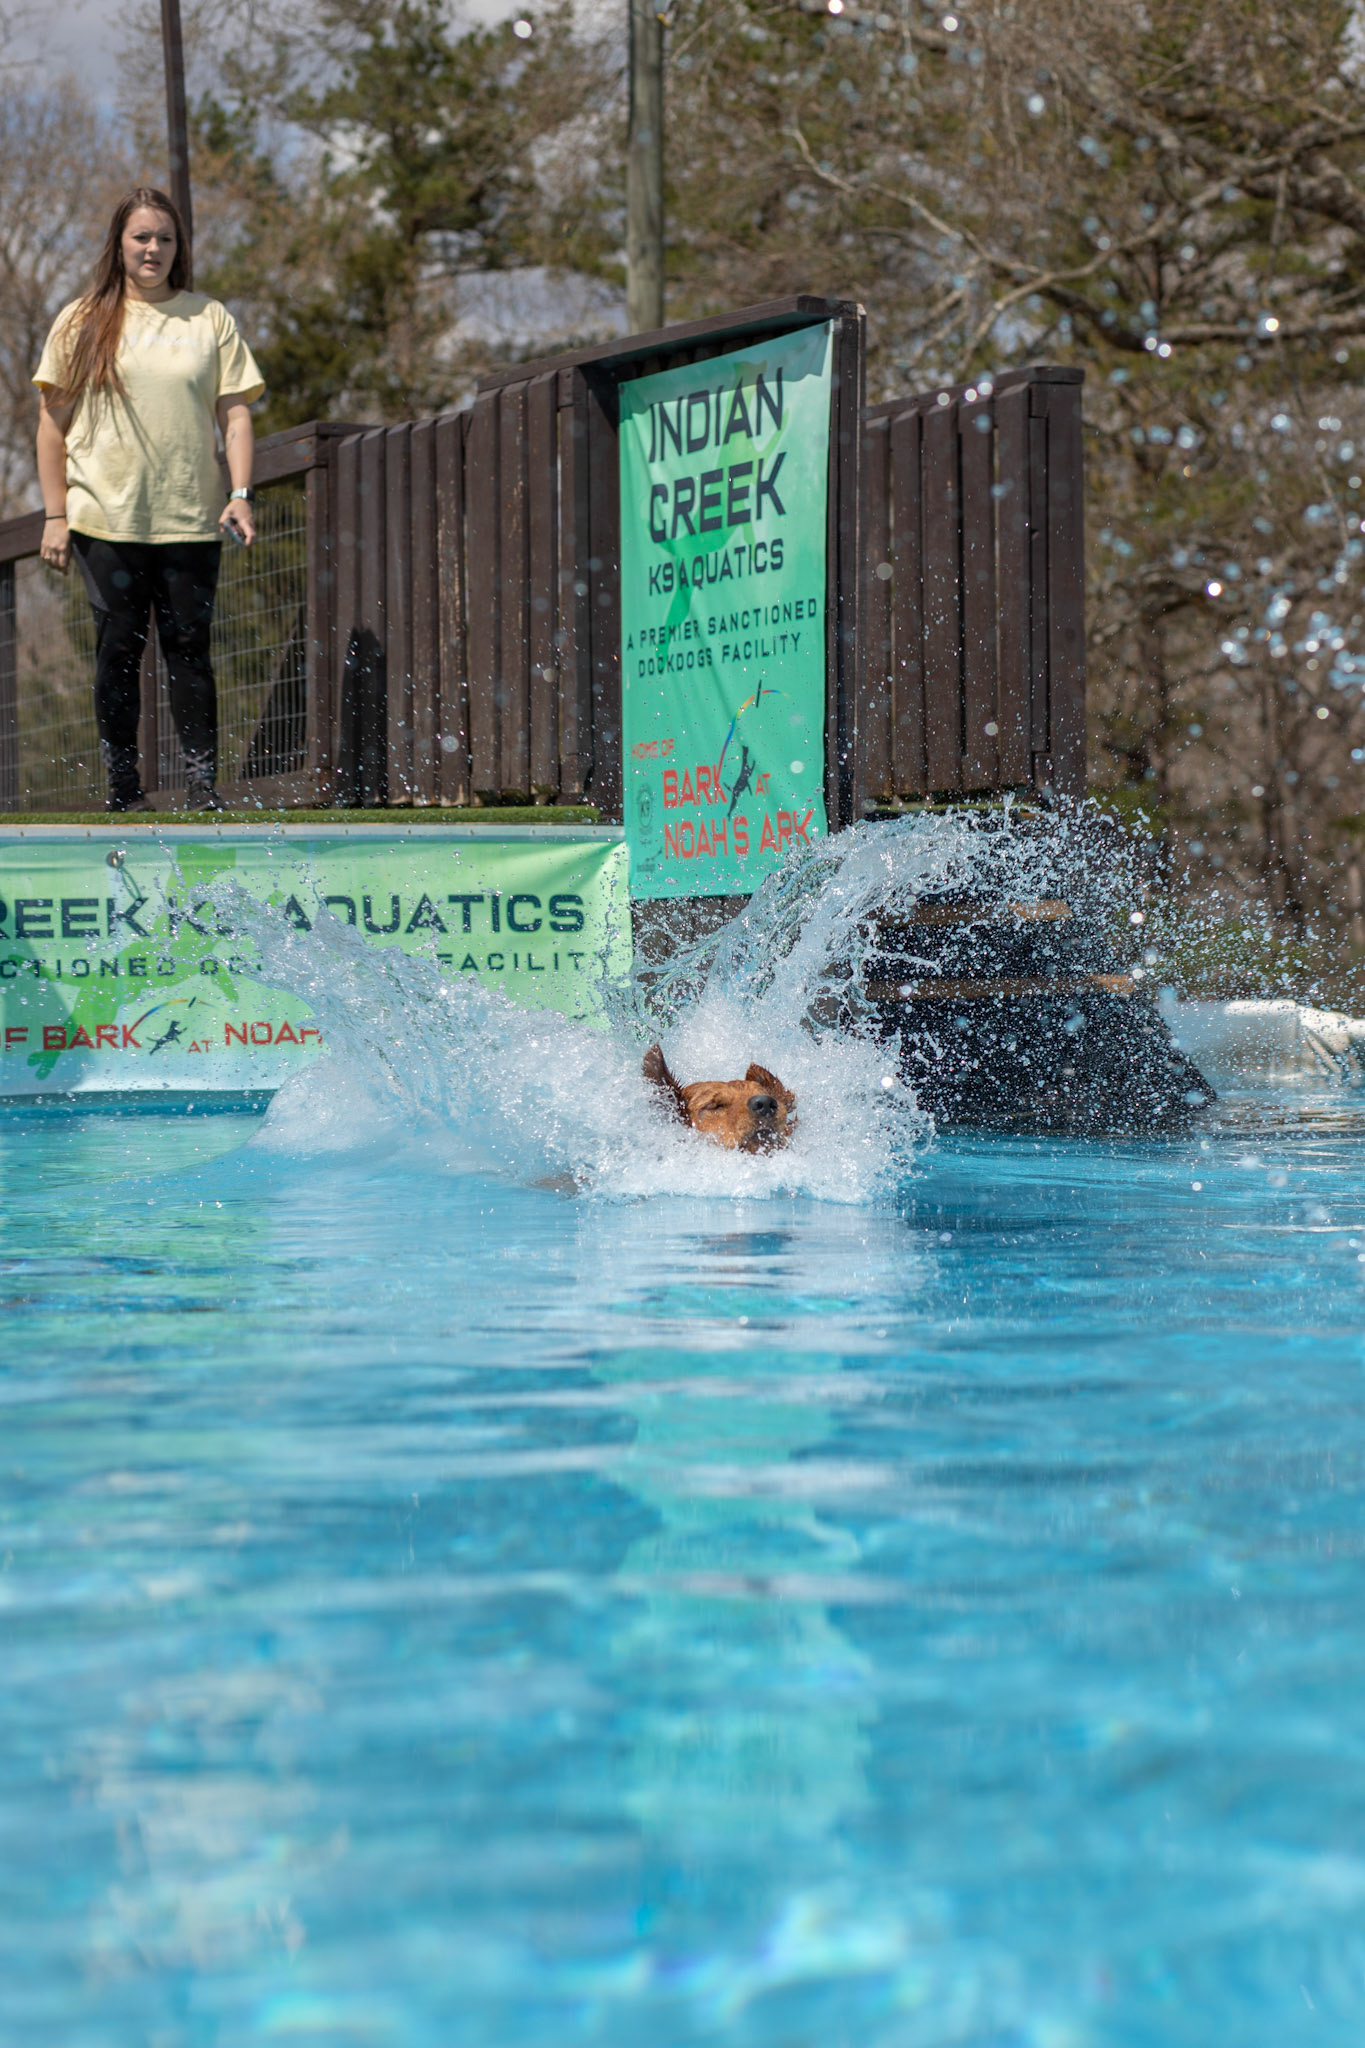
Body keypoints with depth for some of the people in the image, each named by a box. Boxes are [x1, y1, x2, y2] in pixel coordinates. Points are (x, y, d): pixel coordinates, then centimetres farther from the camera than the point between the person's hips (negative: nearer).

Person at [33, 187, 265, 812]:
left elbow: (235, 411, 8)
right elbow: (53, 423, 6)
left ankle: (202, 783, 0)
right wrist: (55, 513, 1)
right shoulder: (82, 323, 6)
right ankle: (123, 785, 7)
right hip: (107, 518, -1)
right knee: (119, 648, 0)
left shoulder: (210, 318, 8)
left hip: (191, 519, 1)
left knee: (188, 645, -2)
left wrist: (240, 492, -5)